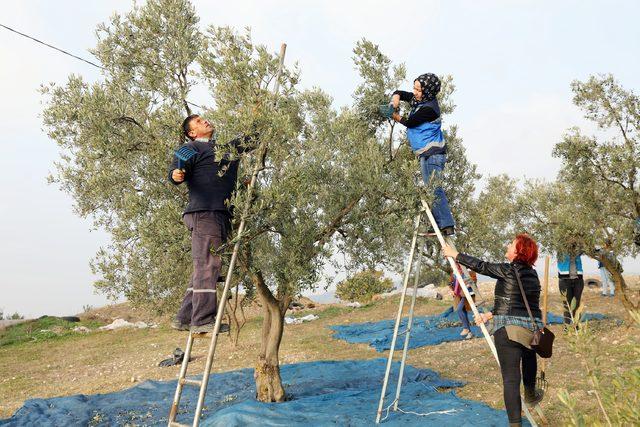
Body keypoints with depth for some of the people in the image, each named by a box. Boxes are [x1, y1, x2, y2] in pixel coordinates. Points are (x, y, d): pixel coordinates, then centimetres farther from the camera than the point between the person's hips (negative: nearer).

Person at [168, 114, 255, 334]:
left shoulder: (227, 148, 27)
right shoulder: (192, 147, 5)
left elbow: (250, 140, 36)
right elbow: (176, 170, -7)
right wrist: (177, 175, -29)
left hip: (222, 214, 8)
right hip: (204, 211, -8)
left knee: (207, 267, 8)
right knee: (207, 264, -13)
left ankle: (184, 318, 14)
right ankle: (202, 320, -13)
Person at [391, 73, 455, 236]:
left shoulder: (429, 108, -18)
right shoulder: (419, 99, 11)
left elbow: (410, 122, -11)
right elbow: (400, 93, 22)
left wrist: (395, 116, 4)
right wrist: (396, 97, -2)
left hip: (433, 152, -10)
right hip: (426, 153, 10)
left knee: (434, 188, -17)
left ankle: (447, 226, -20)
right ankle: (441, 224, 6)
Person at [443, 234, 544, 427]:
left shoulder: (508, 270, -8)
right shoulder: (533, 275, 14)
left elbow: (480, 266, -2)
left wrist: (455, 254, 8)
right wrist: (490, 314, 19)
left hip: (509, 328, -7)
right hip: (534, 327, 7)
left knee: (511, 378, -6)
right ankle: (530, 393, 53)